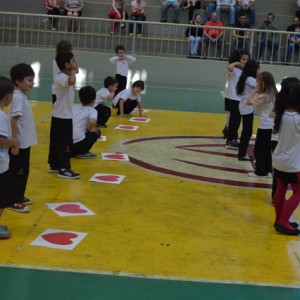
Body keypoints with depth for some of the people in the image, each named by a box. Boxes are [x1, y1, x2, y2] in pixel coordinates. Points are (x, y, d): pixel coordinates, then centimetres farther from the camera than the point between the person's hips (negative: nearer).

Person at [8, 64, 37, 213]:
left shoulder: (22, 96, 9)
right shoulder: (18, 98, -20)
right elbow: (13, 121, -22)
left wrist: (21, 142, 19)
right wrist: (15, 144, -22)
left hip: (25, 142, 9)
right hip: (19, 144, -9)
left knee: (23, 172, 18)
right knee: (17, 173, 0)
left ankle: (19, 197, 30)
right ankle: (13, 202, 9)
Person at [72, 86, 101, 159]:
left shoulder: (74, 108, 19)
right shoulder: (92, 110, 2)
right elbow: (92, 122, -19)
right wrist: (90, 130, 2)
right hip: (78, 143, -6)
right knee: (96, 132, 18)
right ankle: (83, 152, 9)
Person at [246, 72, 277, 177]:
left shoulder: (264, 96, -18)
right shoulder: (274, 94, 7)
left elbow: (249, 102, -12)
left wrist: (255, 91, -5)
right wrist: (258, 92, 6)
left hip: (264, 126, -8)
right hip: (272, 125, 8)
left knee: (258, 149, 4)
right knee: (267, 149, 16)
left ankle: (260, 171, 10)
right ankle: (268, 171, 20)